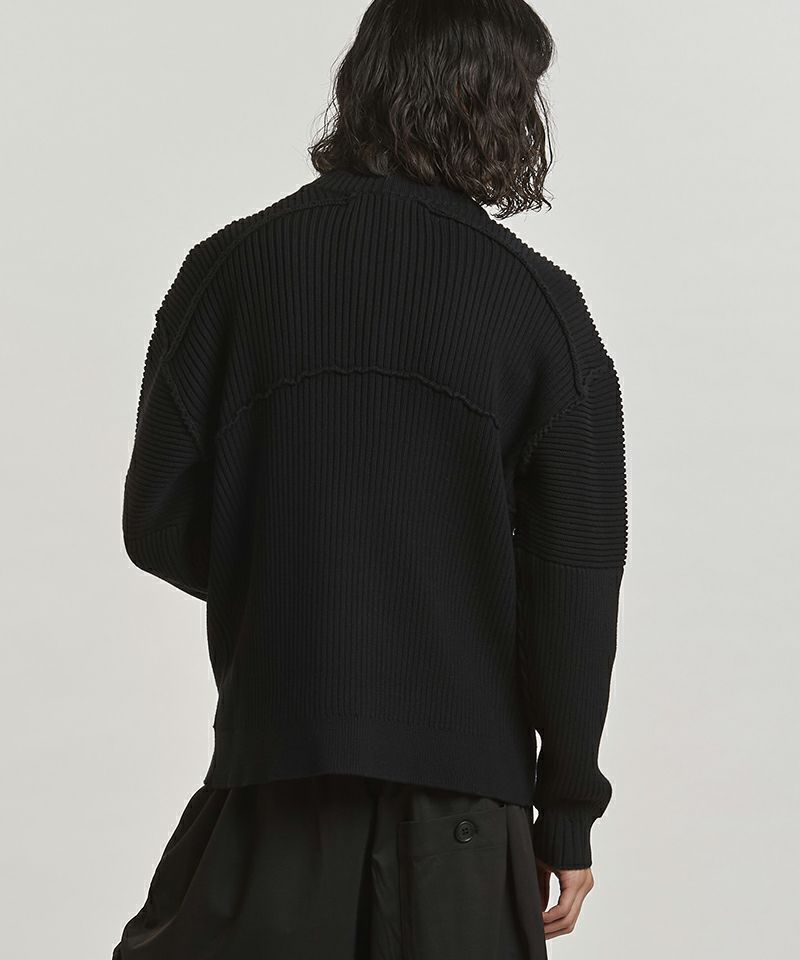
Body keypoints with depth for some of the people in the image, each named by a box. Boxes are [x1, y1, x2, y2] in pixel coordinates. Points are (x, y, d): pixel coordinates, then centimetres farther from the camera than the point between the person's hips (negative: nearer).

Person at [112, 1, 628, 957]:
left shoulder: (230, 267, -1)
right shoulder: (539, 303, -4)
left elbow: (159, 525, 0)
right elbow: (574, 582, -5)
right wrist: (567, 814, 4)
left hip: (273, 746, 1)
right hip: (463, 776, 0)